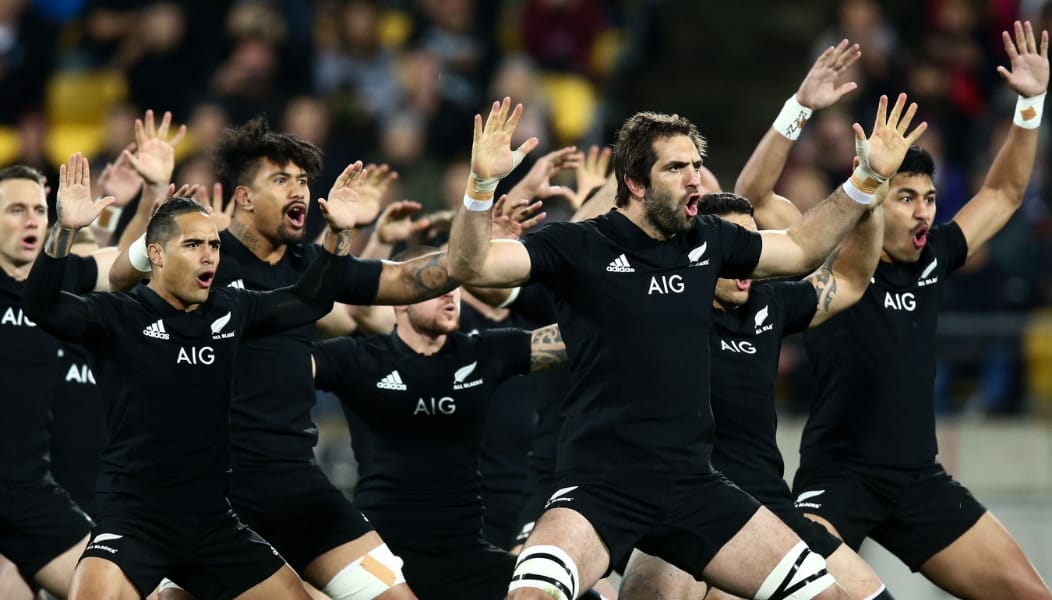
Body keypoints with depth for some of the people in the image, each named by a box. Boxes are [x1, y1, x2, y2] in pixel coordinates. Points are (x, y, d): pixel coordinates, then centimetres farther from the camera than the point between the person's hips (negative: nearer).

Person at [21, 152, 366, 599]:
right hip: (135, 519, -6)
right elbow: (41, 306, -23)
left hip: (212, 519, 6)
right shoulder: (120, 316, -8)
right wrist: (65, 230, -38)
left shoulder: (230, 311, 7)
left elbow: (310, 302, 17)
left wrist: (340, 233, 2)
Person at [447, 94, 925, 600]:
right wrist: (481, 184, -34)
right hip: (601, 484, -6)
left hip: (692, 485, 6)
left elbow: (801, 249, 26)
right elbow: (470, 266, -17)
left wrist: (868, 178, 19)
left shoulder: (707, 242, 9)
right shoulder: (580, 247, -7)